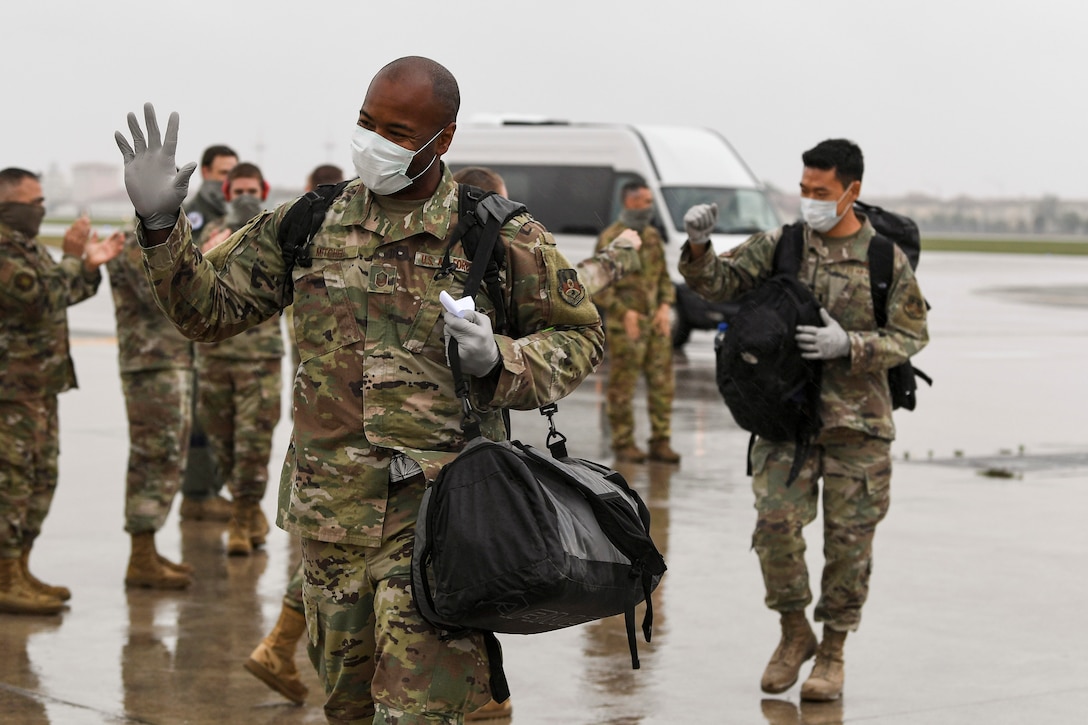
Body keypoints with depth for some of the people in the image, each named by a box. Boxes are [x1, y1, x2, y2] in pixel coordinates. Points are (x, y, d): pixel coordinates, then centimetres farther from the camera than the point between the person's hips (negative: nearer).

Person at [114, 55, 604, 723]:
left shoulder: (501, 237, -1)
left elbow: (580, 337, 7)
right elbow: (211, 308, 14)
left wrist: (499, 361, -12)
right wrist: (161, 225, -1)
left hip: (439, 515, -4)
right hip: (335, 511, 4)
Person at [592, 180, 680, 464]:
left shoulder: (653, 236, 14)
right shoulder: (611, 239, -7)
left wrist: (665, 305, 2)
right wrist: (624, 312, -17)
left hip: (657, 323, 6)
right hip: (626, 326, -6)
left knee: (663, 383, 4)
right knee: (623, 387, -1)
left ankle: (660, 442, 11)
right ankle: (624, 444, 7)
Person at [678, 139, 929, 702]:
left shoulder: (887, 260, -1)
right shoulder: (780, 246, 4)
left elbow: (910, 337, -1)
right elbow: (717, 282, 0)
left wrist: (848, 346, -17)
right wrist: (698, 246, -21)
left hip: (857, 419, -1)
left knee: (849, 538, 3)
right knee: (776, 522, -11)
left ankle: (832, 653, 18)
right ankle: (795, 634, 11)